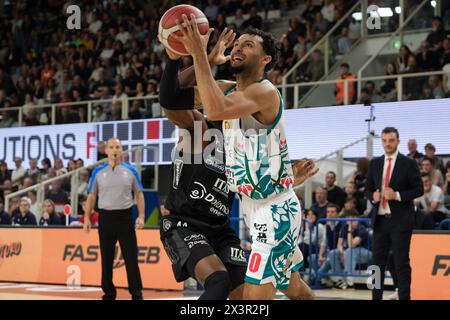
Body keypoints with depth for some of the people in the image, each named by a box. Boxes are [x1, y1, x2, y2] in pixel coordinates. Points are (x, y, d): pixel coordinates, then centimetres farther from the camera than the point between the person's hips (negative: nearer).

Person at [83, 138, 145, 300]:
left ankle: (136, 294, 3)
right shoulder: (98, 171, 3)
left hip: (125, 217, -1)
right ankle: (109, 293, 15)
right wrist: (87, 217, 1)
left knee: (131, 258, -3)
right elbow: (92, 196, 8)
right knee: (106, 258, 6)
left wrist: (141, 216, -3)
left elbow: (138, 194, 7)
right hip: (106, 217, 1)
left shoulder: (130, 170, 3)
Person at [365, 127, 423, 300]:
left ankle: (404, 297, 2)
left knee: (402, 263, -2)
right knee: (378, 261, 9)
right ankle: (376, 297, 16)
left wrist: (398, 195, -16)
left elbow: (419, 189, -4)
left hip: (400, 220, -4)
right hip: (380, 219, 4)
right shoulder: (374, 163, 11)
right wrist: (373, 196, -6)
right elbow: (368, 188, 16)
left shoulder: (408, 163, -2)